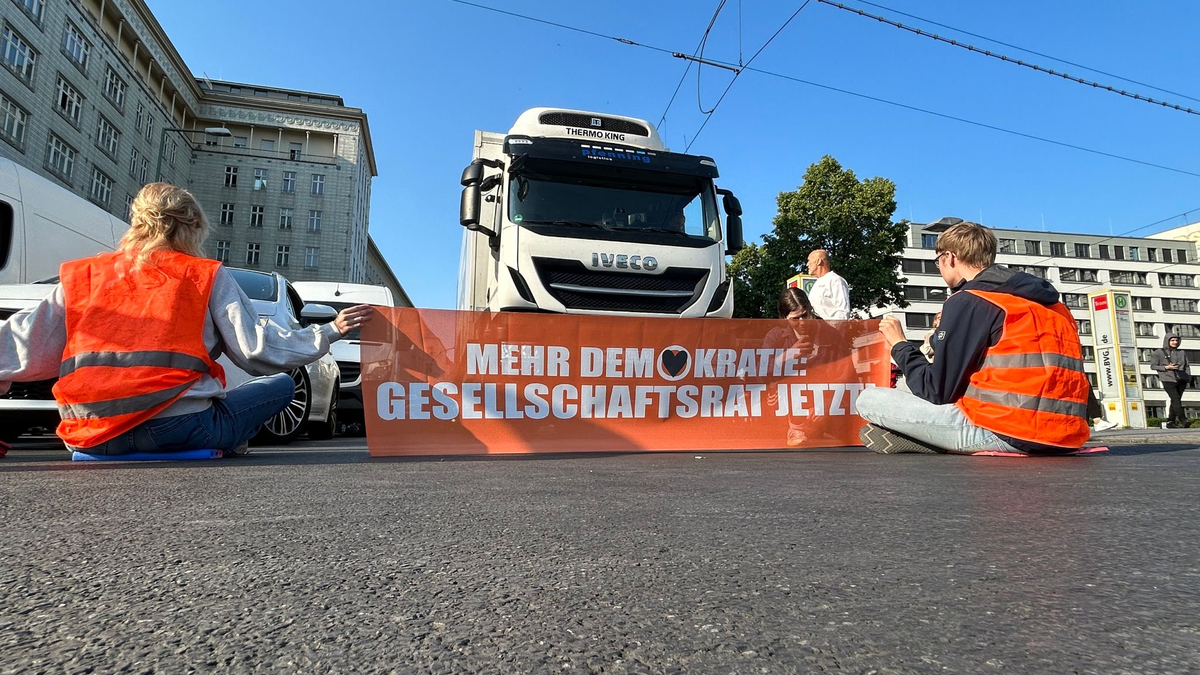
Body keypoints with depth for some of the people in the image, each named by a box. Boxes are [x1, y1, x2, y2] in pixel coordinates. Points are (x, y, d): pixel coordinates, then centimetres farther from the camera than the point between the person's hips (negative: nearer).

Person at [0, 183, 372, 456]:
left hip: (91, 435, 5)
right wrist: (330, 332, 4)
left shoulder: (83, 276, 12)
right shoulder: (209, 277, 1)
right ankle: (216, 446, 6)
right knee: (281, 385, 14)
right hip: (178, 426, -4)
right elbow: (256, 349, -3)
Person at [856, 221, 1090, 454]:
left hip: (1004, 433, -7)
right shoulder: (1051, 302, 18)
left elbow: (937, 392, -6)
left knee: (870, 400, -2)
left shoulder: (968, 301, -4)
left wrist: (900, 345, 8)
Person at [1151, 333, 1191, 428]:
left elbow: (1186, 367, 16)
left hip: (1181, 380, 5)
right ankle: (1184, 421, -15)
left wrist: (1188, 379, 5)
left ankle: (1170, 422, 9)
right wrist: (1166, 367, -14)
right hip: (1168, 380, -4)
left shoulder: (1182, 353, 15)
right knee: (1176, 400, -14)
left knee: (1176, 401, 5)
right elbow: (1153, 366, 1)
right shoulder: (1158, 353, 2)